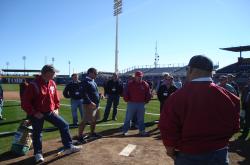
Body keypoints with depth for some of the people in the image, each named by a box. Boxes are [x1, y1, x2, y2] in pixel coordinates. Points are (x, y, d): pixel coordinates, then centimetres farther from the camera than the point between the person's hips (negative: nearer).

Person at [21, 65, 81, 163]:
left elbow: (55, 97, 15)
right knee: (37, 133, 7)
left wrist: (56, 108, 7)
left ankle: (68, 147, 15)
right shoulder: (34, 85, -19)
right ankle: (38, 154, 28)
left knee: (64, 125, 3)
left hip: (50, 112, 6)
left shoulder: (52, 83, 1)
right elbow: (25, 102, -17)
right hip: (37, 114, -5)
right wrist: (34, 113, -17)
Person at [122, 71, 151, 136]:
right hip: (131, 103, -2)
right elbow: (125, 93, -2)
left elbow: (148, 94, 8)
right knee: (128, 118, 4)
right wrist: (127, 100, -5)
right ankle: (125, 131, 14)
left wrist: (146, 101, 3)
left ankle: (142, 131, 22)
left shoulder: (145, 84, 3)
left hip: (141, 104, 2)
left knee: (141, 119, 11)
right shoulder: (130, 84, -4)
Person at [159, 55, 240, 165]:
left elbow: (168, 129, -16)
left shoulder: (177, 97, -21)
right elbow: (234, 127, 0)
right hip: (219, 154, 3)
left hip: (188, 156, -2)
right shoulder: (227, 96, -10)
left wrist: (170, 148, 1)